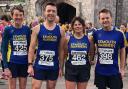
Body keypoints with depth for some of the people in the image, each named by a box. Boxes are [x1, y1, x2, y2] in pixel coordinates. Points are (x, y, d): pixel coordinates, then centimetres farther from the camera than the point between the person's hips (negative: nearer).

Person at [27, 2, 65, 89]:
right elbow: (32, 48, -3)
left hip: (54, 66, 2)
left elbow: (61, 50, 5)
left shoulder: (60, 30, 2)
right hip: (39, 65, -2)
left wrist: (61, 67, 3)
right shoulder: (37, 28, -3)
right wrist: (30, 64, -9)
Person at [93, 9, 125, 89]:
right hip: (100, 71, 2)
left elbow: (122, 52, 2)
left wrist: (122, 69, 2)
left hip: (114, 71, -1)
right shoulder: (96, 33, -3)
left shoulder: (119, 34, -6)